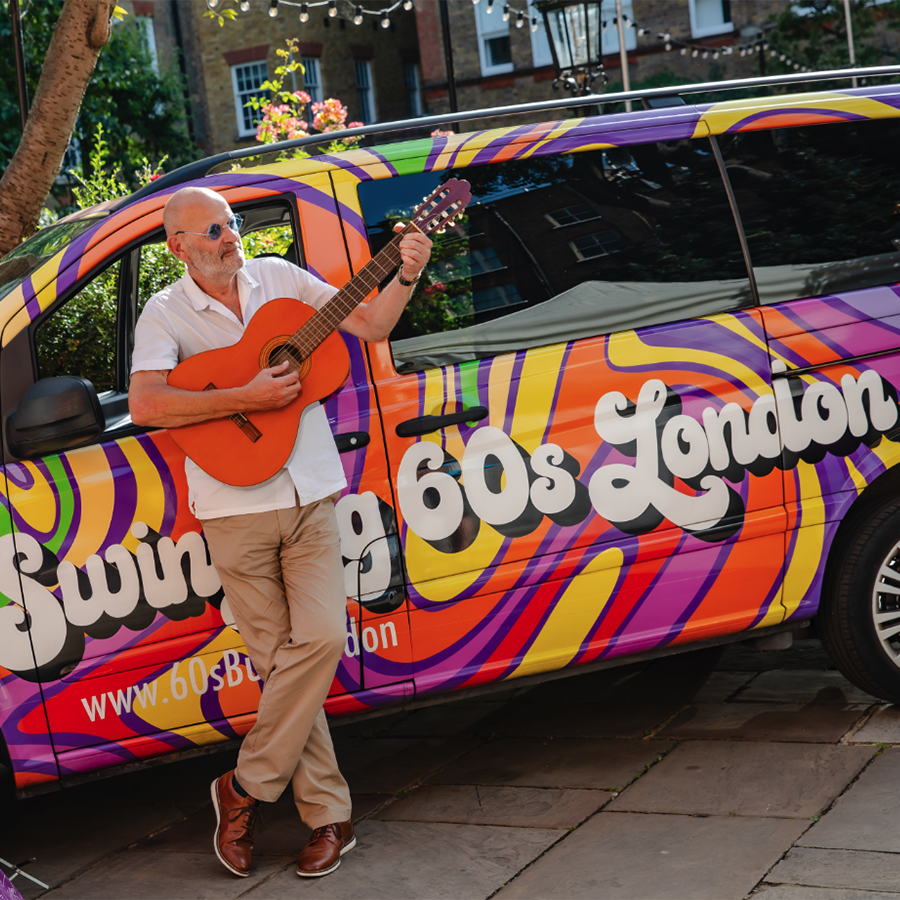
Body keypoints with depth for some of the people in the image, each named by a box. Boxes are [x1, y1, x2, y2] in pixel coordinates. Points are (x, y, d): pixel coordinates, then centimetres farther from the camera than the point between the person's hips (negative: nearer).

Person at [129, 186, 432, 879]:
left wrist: (405, 276, -6)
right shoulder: (166, 314, 0)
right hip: (236, 510, -2)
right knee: (281, 659, 1)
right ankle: (328, 815, 12)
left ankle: (248, 788, 5)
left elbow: (370, 325, 12)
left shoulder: (279, 277, 10)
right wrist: (246, 397, -19)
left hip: (309, 497, 2)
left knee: (319, 638, -12)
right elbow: (144, 406, -15)